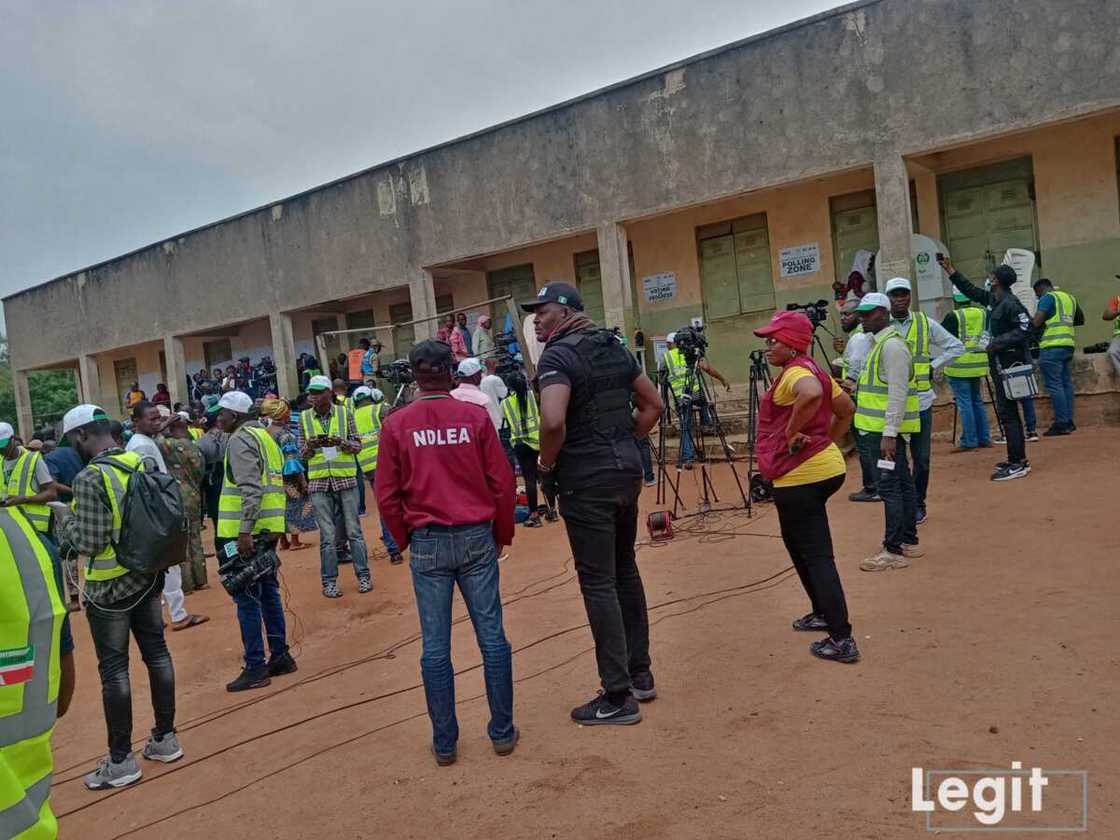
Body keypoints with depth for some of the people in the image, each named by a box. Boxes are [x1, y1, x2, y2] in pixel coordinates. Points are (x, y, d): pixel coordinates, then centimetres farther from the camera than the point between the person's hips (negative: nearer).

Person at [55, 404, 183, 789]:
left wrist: (65, 518, -3)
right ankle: (165, 738, 26)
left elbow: (90, 541, -20)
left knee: (114, 669, 4)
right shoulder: (143, 463, 2)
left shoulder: (90, 478, -19)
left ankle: (121, 760, 14)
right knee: (157, 653, 14)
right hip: (148, 575, 7)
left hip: (110, 587, -7)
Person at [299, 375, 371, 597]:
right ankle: (329, 581, 13)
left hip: (346, 479, -1)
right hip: (319, 481, 1)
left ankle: (363, 575, 14)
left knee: (353, 530, 4)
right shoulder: (304, 417, 5)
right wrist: (310, 446, -14)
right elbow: (302, 453, 8)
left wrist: (340, 442, -16)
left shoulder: (344, 413, 1)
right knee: (327, 535, 4)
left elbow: (358, 446, 3)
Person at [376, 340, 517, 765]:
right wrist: (502, 534, 11)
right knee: (492, 636, 9)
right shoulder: (476, 416, -4)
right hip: (476, 538, 0)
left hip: (427, 542, 0)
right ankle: (503, 732, 18)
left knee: (435, 646, 8)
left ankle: (444, 743, 17)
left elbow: (387, 494, 0)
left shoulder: (396, 424, -3)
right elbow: (501, 482, -2)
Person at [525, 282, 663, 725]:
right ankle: (640, 674, 29)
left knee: (599, 585, -1)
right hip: (627, 469, 8)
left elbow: (554, 422, -29)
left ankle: (618, 697, 6)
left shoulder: (557, 355, -14)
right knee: (625, 571, 18)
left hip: (586, 480, -8)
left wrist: (546, 465, -12)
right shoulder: (614, 347, 11)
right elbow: (653, 404, 17)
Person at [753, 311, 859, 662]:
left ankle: (842, 639, -4)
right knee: (798, 541, 24)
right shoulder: (812, 370, 14)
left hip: (800, 475, -10)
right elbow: (847, 409, 22)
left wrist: (792, 432, -27)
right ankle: (823, 613, 34)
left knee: (817, 555, -7)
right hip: (825, 466, 10)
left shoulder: (794, 373, -15)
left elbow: (811, 394, -39)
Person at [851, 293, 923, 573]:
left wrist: (889, 433, -25)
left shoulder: (892, 345, -15)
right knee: (903, 484, 13)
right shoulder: (880, 343, 17)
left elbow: (897, 393, -21)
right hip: (887, 428, 10)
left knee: (890, 487, -9)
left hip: (888, 429, -10)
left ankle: (893, 551, -6)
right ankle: (909, 542, 21)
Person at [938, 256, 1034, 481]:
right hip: (999, 363, 10)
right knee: (1009, 411, 15)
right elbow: (970, 290, 25)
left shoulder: (1010, 304, -16)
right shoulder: (993, 299, 12)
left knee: (1007, 412, -9)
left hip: (1009, 364, -10)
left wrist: (998, 342, -24)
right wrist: (949, 270, 27)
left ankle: (1017, 464, -6)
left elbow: (1025, 329, -23)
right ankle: (1018, 459, 24)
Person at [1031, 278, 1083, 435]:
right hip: (1068, 344, 8)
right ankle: (1069, 422, 13)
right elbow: (1081, 320, 30)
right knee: (1066, 383, 11)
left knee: (1054, 385, -7)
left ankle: (1061, 423, -9)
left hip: (1052, 346, -8)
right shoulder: (1070, 297, 18)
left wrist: (1030, 320, 6)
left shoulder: (1047, 298, -6)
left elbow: (1036, 323, -14)